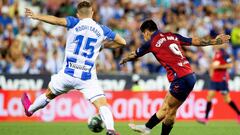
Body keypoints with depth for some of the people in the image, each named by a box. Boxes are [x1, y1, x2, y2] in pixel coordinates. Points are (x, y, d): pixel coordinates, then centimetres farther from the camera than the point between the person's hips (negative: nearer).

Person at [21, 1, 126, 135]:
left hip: (68, 73, 1)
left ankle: (30, 109, 49)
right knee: (102, 103, -8)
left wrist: (35, 16, -16)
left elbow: (57, 20, -22)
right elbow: (122, 42, 10)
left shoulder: (74, 23, -3)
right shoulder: (102, 30, 3)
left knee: (49, 94, 25)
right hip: (88, 77, -1)